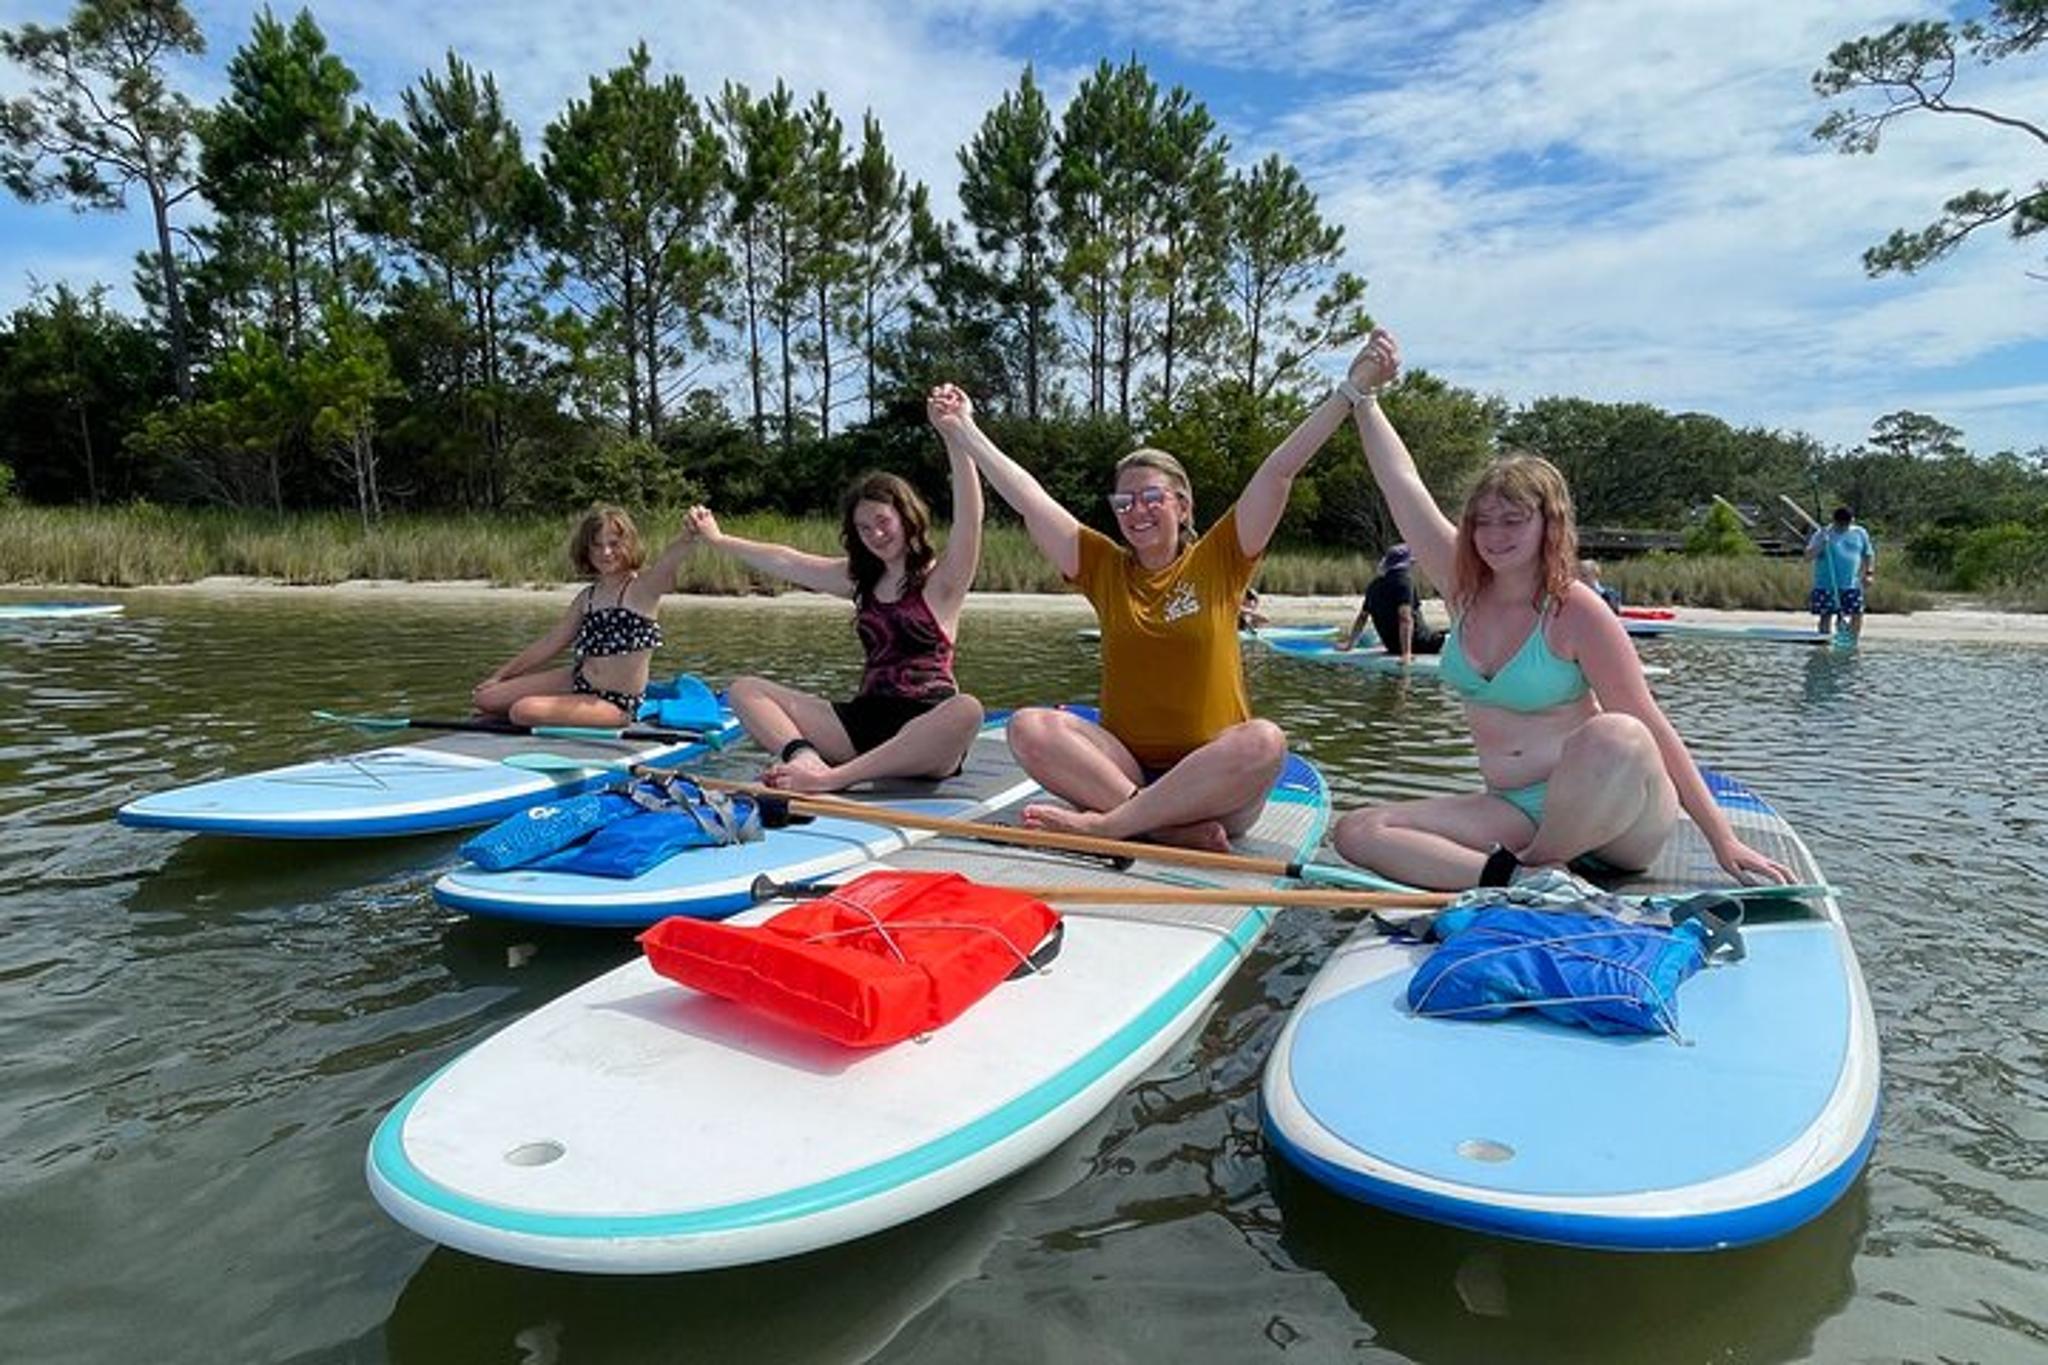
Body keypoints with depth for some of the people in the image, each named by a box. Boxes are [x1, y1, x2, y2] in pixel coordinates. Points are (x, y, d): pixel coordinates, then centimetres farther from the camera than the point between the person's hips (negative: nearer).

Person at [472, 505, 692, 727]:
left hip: (615, 703, -7)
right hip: (579, 681, 7)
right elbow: (549, 644, 17)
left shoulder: (641, 590, -12)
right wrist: (499, 675, 21)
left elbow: (670, 557, -34)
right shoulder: (588, 597, 8)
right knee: (483, 698, 6)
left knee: (524, 711, -24)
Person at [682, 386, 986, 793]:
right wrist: (718, 540, 31)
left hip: (922, 727, -6)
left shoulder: (942, 579, -1)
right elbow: (788, 562, 26)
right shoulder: (861, 578, 18)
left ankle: (834, 778, -44)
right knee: (745, 690, -2)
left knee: (967, 710, -41)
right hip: (864, 720, 6)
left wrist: (956, 435, -32)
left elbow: (969, 518, -18)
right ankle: (803, 758, -33)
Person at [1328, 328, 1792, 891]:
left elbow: (1648, 727, -12)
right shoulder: (1464, 586, 4)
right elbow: (1402, 482, 4)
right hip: (1514, 814, 5)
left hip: (1610, 814, -4)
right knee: (1356, 832, -15)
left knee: (1613, 737, -40)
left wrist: (1722, 839, -11)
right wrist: (1362, 393, 4)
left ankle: (1537, 867, -18)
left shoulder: (1574, 610, -11)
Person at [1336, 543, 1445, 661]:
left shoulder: (1374, 586, 6)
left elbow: (1362, 617, 13)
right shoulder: (1404, 581, -16)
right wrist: (1406, 653, -32)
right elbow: (1405, 618, -27)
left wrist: (1349, 644, 23)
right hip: (1417, 645, -8)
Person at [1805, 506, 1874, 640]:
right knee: (1825, 616, 0)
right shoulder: (1822, 534, -2)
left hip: (1852, 585, 3)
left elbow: (1868, 555, 19)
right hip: (1826, 585, -3)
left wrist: (1868, 574, 8)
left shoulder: (1860, 533, 9)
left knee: (1857, 614, -3)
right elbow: (1809, 556, -10)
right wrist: (1821, 543, -24)